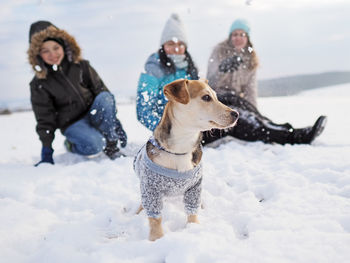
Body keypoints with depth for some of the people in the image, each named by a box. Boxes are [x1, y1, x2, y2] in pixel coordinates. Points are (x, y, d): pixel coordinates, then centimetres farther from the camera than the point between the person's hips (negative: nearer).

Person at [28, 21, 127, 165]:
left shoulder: (81, 66, -3)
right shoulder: (39, 84, -6)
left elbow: (100, 89, 2)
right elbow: (44, 119, -3)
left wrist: (113, 119, -4)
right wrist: (47, 150, -8)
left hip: (93, 114, 3)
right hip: (71, 123, -3)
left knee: (105, 97, -30)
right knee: (94, 145, -33)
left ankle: (111, 144, -16)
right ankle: (72, 144, 2)